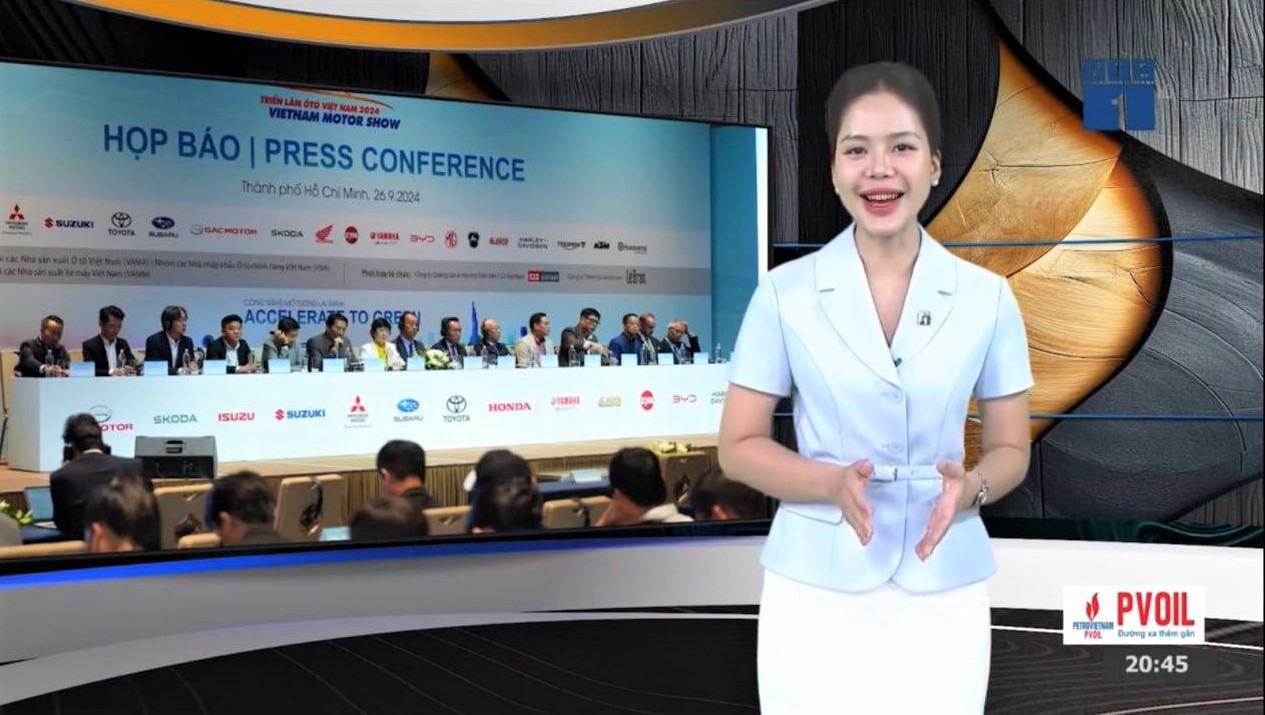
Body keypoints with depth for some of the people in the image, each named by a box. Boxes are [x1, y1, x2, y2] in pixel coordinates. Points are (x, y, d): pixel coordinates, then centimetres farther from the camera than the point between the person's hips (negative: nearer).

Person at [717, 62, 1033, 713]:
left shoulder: (986, 297, -1)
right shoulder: (784, 292, -5)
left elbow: (1011, 450, 6)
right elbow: (739, 447, -2)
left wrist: (971, 486, -16)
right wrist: (834, 483, -19)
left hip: (943, 597, 1)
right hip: (814, 593, -1)